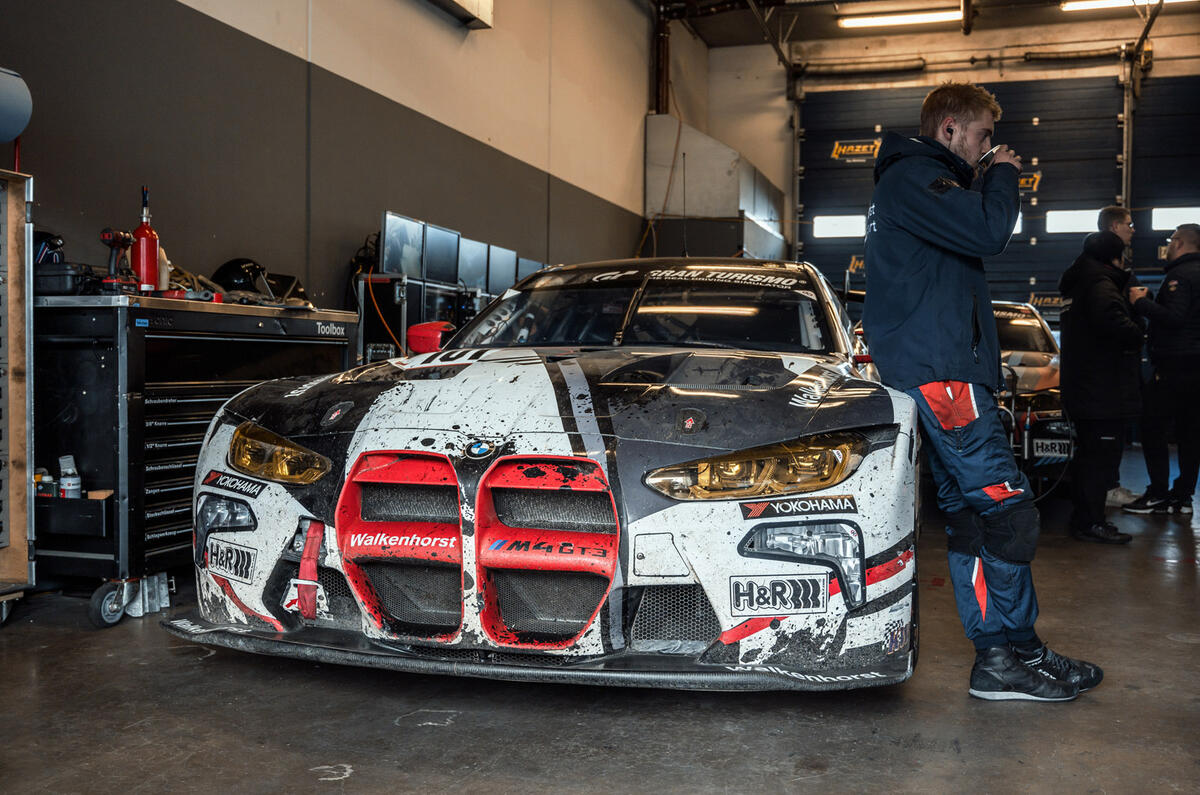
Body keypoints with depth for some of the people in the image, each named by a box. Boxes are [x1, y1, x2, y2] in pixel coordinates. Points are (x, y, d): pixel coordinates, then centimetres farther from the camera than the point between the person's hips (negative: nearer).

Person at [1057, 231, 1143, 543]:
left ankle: (1082, 517, 24)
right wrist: (1138, 335, -13)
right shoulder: (1101, 286, -15)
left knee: (1089, 454, 16)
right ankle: (1090, 523, -5)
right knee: (1102, 455, -7)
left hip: (1081, 389, 10)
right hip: (1102, 393, -10)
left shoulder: (1076, 285, 18)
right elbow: (1113, 323, -31)